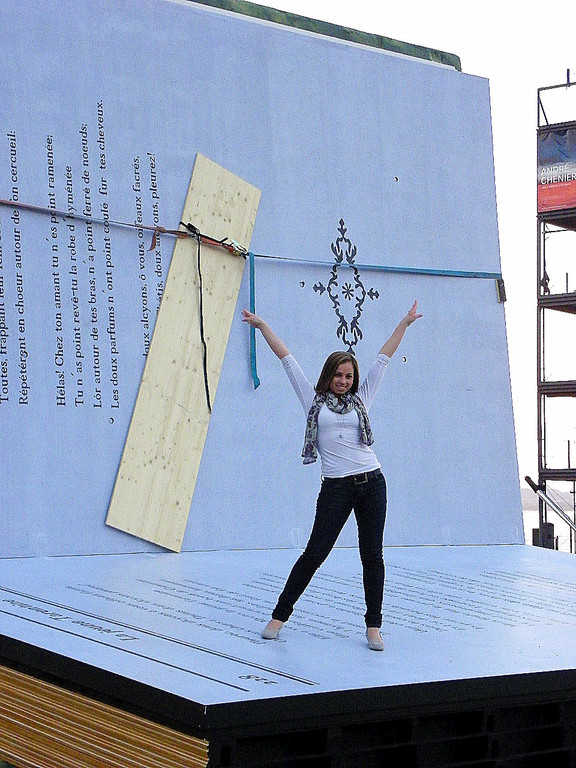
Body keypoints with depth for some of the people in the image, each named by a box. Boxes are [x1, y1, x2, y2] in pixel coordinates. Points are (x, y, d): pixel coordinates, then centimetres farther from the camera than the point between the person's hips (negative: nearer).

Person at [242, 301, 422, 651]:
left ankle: (373, 626, 10)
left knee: (373, 555, 3)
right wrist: (262, 325, 14)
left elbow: (384, 357, 18)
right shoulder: (313, 399, 10)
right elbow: (287, 357, 12)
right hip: (336, 487, -2)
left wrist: (405, 323, 20)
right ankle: (280, 615, 9)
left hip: (372, 481, 2)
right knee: (315, 552, -3)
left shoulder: (361, 398, 14)